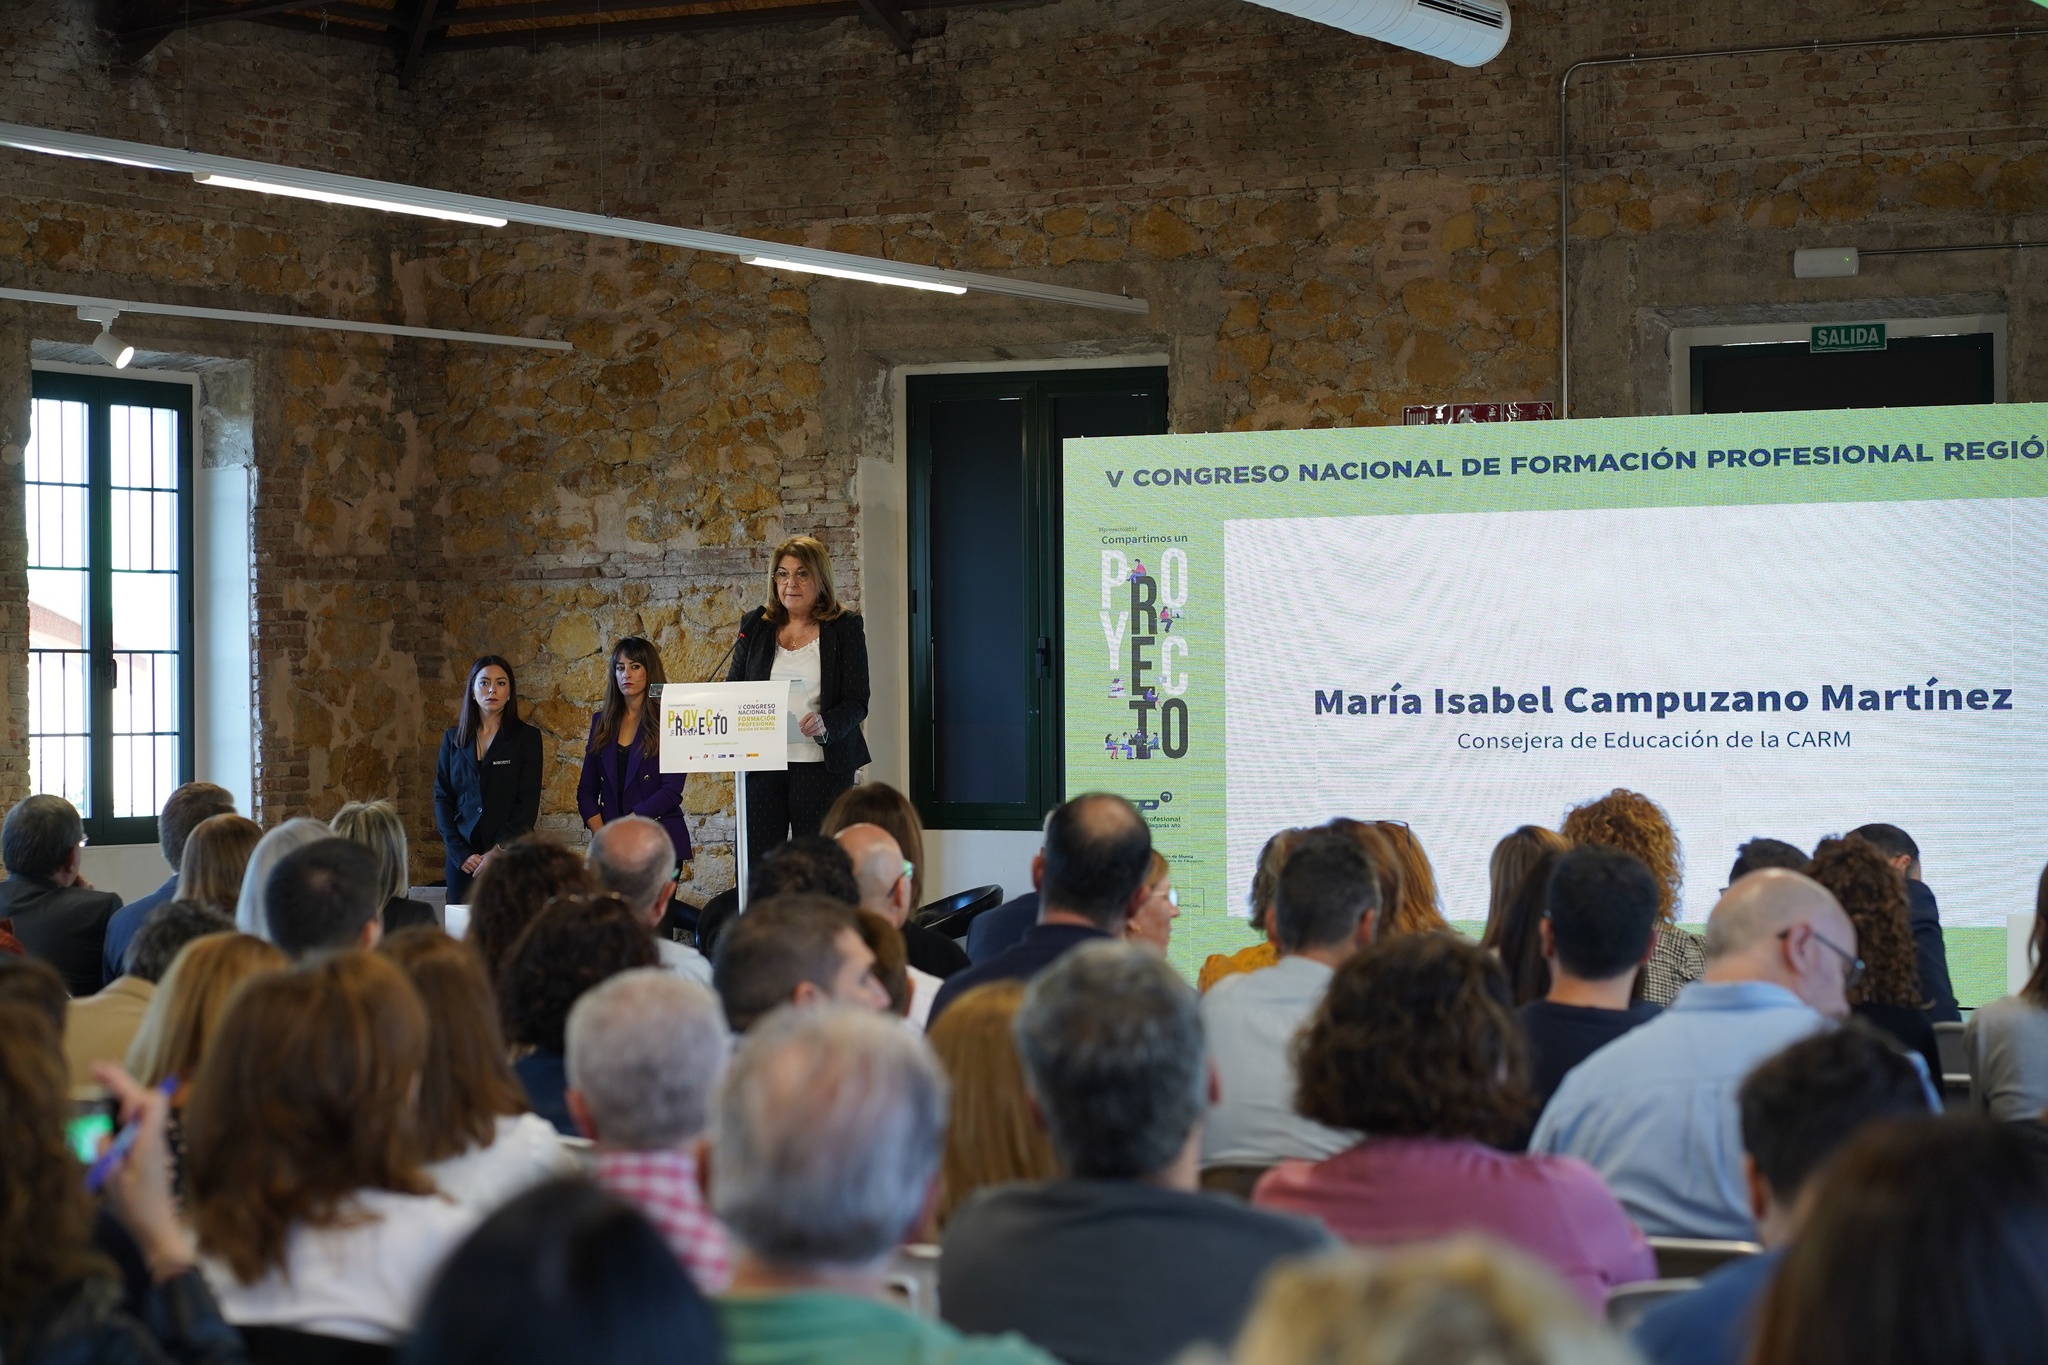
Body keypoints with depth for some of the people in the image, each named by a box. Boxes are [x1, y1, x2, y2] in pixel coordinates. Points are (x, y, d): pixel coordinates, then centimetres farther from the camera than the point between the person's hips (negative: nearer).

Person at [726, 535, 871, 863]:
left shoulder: (845, 628, 3)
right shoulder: (755, 626, 13)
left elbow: (857, 702, -2)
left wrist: (826, 725, -22)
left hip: (822, 765, -3)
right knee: (756, 860, -3)